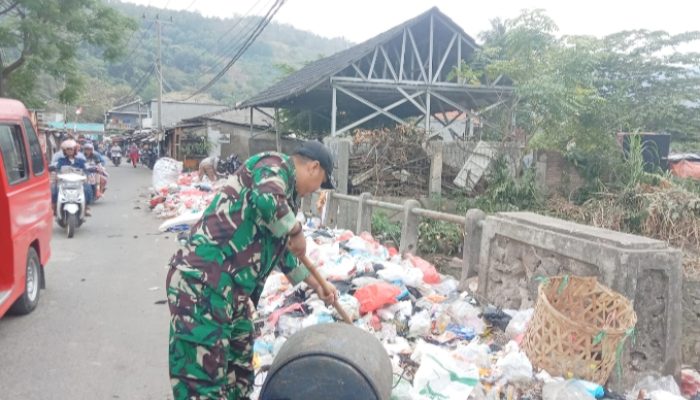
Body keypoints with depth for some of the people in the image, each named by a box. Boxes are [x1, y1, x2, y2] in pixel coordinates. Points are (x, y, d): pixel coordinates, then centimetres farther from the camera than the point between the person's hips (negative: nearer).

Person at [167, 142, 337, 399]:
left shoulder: (286, 194, 22)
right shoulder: (275, 165, -7)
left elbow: (281, 252, 32)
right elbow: (266, 201, -31)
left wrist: (317, 286, 37)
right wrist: (296, 231, -13)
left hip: (230, 291, 10)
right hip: (201, 284, -10)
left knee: (239, 373, 21)